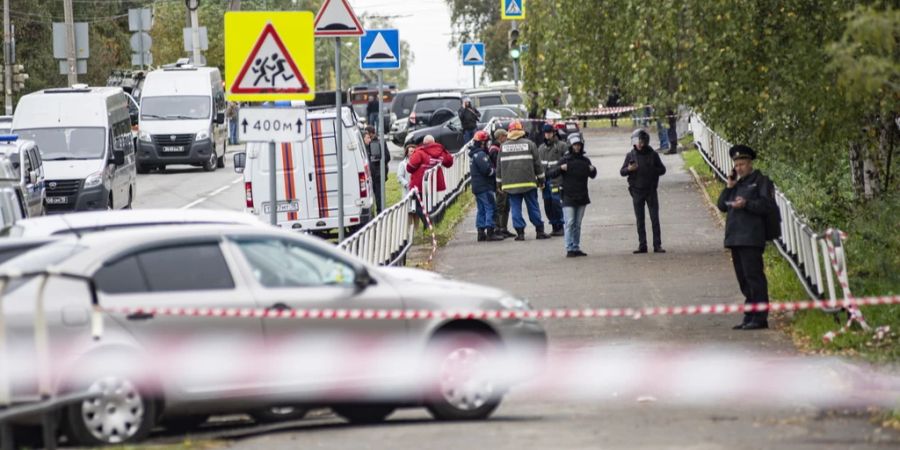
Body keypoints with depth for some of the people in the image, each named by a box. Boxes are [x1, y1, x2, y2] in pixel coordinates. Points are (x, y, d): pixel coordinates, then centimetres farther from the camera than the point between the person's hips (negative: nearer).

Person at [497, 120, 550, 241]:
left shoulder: (503, 146, 5)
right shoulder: (529, 144, 0)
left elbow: (499, 166, 9)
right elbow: (537, 163, 2)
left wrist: (500, 183, 18)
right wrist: (541, 180, 11)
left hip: (510, 184, 1)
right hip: (528, 182, -1)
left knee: (515, 208, 3)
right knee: (533, 207, 5)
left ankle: (520, 232, -1)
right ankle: (539, 231, 8)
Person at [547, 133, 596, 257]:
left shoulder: (585, 161, 9)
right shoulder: (565, 160, -4)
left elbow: (592, 176, 22)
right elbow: (550, 173, -7)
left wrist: (593, 170, 0)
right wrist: (560, 168, -24)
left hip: (582, 198, 5)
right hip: (568, 197, -5)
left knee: (577, 225, 10)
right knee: (570, 223, -10)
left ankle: (576, 248, 15)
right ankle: (570, 249, -10)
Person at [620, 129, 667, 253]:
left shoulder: (652, 155, 2)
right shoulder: (630, 155, 4)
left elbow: (662, 169, 6)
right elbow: (622, 172, 5)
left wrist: (652, 171, -13)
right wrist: (628, 169, -17)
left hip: (651, 191, -1)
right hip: (637, 191, 1)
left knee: (655, 219, -3)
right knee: (640, 220, 4)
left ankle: (657, 245, -2)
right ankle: (642, 245, 7)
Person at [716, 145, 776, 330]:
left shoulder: (761, 181, 0)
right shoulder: (738, 184, 23)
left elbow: (768, 204, -11)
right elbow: (721, 205, 17)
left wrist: (746, 204, -19)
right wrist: (729, 187, 5)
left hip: (751, 238, -8)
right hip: (735, 237, 8)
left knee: (754, 277, -11)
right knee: (743, 279, 9)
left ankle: (760, 318, -11)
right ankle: (749, 318, 13)